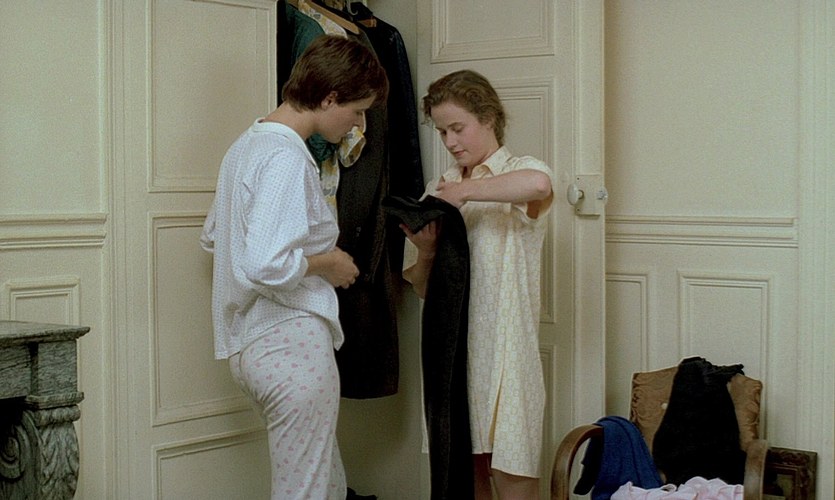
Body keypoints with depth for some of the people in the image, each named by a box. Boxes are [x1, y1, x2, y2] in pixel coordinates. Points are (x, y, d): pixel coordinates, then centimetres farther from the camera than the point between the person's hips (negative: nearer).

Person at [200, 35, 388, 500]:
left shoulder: (249, 143, 13)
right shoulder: (287, 158, -19)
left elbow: (213, 236, 24)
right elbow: (265, 266, -29)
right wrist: (324, 263, -11)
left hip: (253, 345, 10)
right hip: (292, 344, -10)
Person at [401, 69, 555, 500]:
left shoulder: (518, 172, -1)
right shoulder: (439, 189, 14)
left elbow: (539, 183, -31)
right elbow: (422, 288, 15)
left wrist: (465, 190, -20)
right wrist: (425, 253, -7)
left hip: (504, 348, -5)